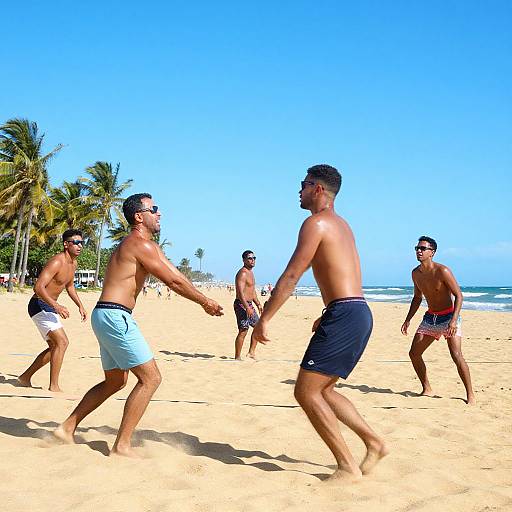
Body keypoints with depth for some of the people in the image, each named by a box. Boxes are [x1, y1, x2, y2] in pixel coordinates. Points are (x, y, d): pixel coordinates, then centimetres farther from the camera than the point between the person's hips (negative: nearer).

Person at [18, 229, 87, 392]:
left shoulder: (73, 263, 7)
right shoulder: (56, 262, -22)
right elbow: (38, 287, -31)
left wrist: (80, 305, 17)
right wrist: (56, 306, -40)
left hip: (50, 307, 10)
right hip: (39, 306, -10)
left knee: (54, 347, 15)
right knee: (62, 342, -19)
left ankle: (26, 377, 27)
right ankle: (54, 386, -14)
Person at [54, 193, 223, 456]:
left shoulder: (149, 246, 20)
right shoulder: (140, 244, -13)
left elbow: (176, 274, 20)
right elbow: (173, 281, -13)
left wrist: (204, 300, 16)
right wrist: (204, 302, -2)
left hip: (106, 316, 11)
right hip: (115, 316, -11)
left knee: (115, 381, 22)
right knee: (150, 378, -6)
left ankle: (67, 428, 27)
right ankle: (122, 445, -2)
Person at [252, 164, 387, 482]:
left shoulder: (316, 223, -8)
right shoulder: (343, 225, 22)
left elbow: (291, 277, -13)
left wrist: (264, 319, -10)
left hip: (344, 316, -10)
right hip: (360, 315, 10)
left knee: (306, 392, -5)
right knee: (322, 390, 19)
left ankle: (348, 466, -2)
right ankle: (374, 443, 18)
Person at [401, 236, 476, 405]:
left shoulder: (442, 271, -19)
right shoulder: (416, 273, 2)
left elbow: (459, 295, -18)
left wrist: (454, 320, -29)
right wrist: (408, 320, 11)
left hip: (448, 316, -7)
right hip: (430, 318, 7)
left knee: (456, 356, -18)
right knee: (414, 354, 2)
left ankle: (470, 395, -4)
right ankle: (427, 390, 18)